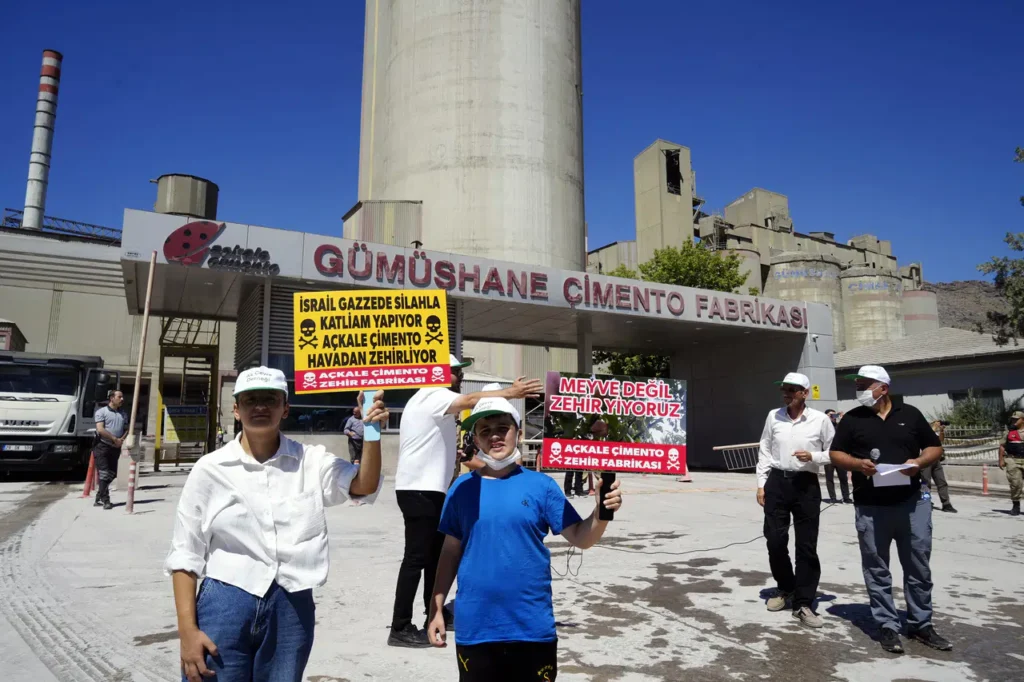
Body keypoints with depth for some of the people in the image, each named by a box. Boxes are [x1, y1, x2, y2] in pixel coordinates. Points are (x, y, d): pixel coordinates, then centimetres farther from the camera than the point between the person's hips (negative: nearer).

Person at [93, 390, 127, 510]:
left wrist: (121, 440, -7)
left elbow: (126, 430, 13)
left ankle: (99, 498, 20)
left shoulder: (123, 414, 14)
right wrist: (115, 439, -16)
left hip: (115, 448, 6)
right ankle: (105, 500, -5)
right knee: (104, 474, -8)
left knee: (111, 475, 8)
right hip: (102, 446, -6)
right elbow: (100, 429, -13)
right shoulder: (101, 412, -4)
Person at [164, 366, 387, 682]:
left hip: (292, 609, 1)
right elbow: (185, 555, 1)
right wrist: (188, 630, -5)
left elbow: (363, 487, -16)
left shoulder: (310, 461, 0)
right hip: (224, 607, -1)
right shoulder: (210, 469, -2)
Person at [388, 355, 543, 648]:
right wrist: (511, 392, -35)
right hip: (419, 489, -11)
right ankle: (400, 629, -3)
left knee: (437, 553, 17)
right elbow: (471, 401, -30)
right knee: (416, 558, -8)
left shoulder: (433, 400, 19)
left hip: (428, 488, 11)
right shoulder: (433, 396, -13)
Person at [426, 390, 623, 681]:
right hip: (474, 627, 1)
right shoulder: (463, 487, -1)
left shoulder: (541, 484, -4)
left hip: (533, 627, -1)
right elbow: (451, 552, 5)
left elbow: (579, 538, -5)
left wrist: (601, 512, -24)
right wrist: (436, 609, 3)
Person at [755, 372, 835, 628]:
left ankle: (803, 604, 12)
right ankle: (785, 588, 30)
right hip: (777, 482, 2)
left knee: (807, 546, 2)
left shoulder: (820, 419, -3)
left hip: (806, 484, -2)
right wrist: (761, 484, 5)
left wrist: (813, 457, -15)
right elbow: (764, 451, 9)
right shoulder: (774, 416, 4)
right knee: (775, 540, 6)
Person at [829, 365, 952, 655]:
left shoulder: (910, 414, 5)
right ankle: (888, 626, 17)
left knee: (919, 567, 10)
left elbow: (935, 447, 10)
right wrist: (857, 463, -14)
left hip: (912, 503, 1)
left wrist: (919, 461, -10)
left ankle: (921, 624, 26)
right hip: (870, 508, -1)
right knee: (877, 570, 5)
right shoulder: (852, 419, 4)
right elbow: (836, 454, 5)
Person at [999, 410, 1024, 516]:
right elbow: (1002, 446, 11)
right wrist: (1001, 460, 2)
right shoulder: (1009, 432, 10)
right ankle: (1015, 506, 8)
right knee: (1015, 483, -3)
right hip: (1012, 461, 1)